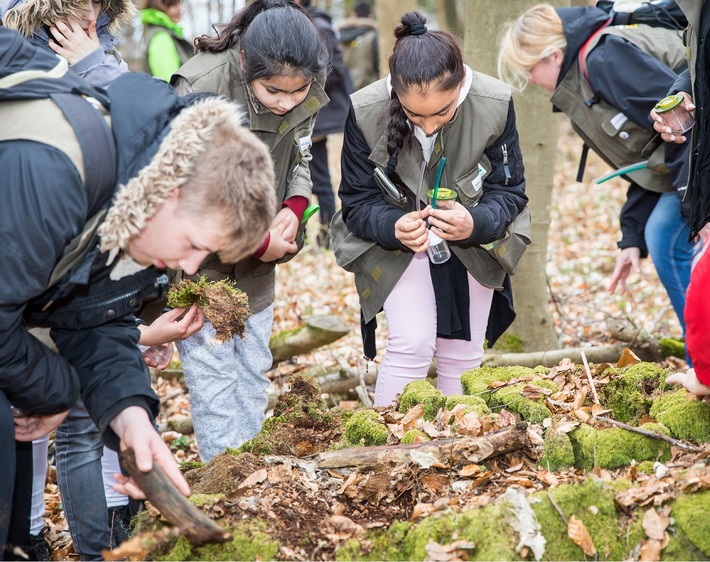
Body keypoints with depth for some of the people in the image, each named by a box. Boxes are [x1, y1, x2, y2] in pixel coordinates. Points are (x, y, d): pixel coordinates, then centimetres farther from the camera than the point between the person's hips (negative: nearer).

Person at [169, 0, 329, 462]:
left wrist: (295, 208, -12)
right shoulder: (199, 90, -28)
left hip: (257, 266, 6)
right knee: (214, 380, -6)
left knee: (254, 376, 14)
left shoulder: (306, 93, -10)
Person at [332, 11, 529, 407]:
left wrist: (475, 224, -36)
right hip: (395, 239, -2)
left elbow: (510, 191, -14)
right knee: (412, 345, -18)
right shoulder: (365, 111, -26)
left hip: (473, 241, 2)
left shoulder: (495, 104, -25)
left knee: (463, 355, 9)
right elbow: (357, 201, -14)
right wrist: (393, 227, -37)